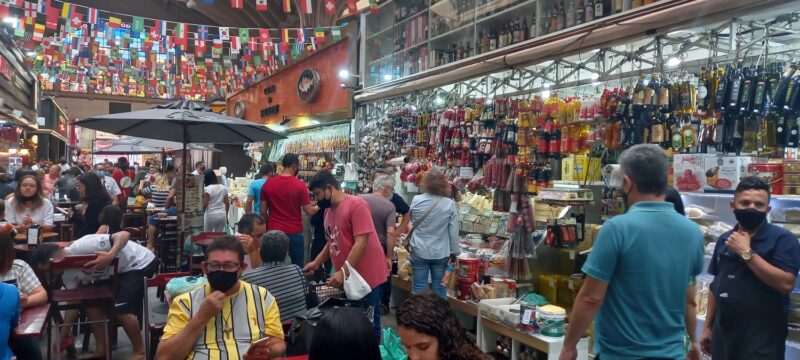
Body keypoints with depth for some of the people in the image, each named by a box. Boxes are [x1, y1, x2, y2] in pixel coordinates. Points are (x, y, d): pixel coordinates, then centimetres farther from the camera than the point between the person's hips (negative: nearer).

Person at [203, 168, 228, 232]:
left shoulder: (207, 189, -9)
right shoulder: (224, 188, 7)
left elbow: (205, 205, -12)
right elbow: (227, 203, 9)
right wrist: (226, 215, 17)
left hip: (210, 215, -5)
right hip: (222, 215, 5)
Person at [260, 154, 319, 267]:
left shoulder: (267, 184, 0)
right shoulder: (300, 185, -10)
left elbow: (263, 212, 3)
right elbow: (309, 211, -7)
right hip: (295, 232, -3)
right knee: (298, 267, 9)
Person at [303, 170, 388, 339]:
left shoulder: (356, 204, -16)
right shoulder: (328, 211, 9)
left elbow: (361, 242, -21)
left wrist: (343, 272, -23)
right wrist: (316, 262, 9)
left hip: (366, 276, -7)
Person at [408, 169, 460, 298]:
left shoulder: (416, 200, -6)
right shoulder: (450, 204, -8)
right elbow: (454, 232, -4)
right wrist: (455, 251, 8)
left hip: (419, 252, 0)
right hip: (441, 253, 0)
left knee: (419, 288, 6)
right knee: (439, 288, 10)